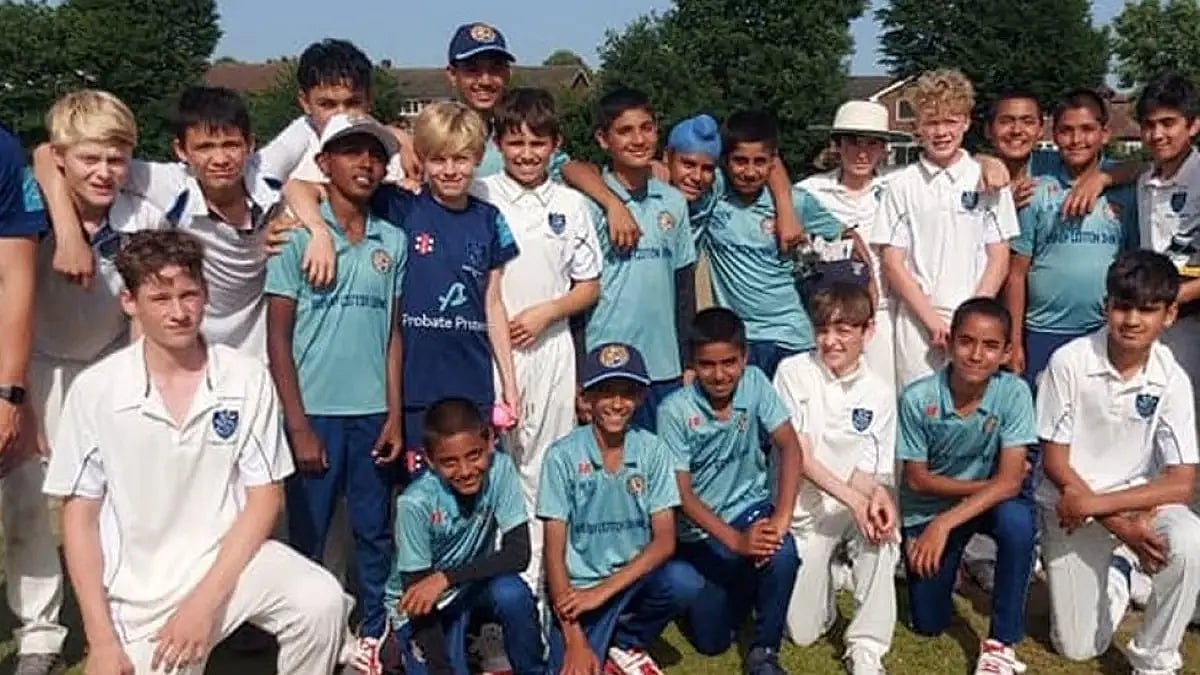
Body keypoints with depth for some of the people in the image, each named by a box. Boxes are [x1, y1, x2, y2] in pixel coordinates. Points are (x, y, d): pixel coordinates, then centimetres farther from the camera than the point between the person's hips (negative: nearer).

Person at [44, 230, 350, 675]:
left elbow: (265, 497, -1)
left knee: (322, 601, -25)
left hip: (229, 559, 0)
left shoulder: (247, 379, -3)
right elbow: (80, 517, 0)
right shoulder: (95, 390, -4)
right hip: (140, 590, 1)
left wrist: (206, 599, -12)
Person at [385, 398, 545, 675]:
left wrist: (446, 577, -33)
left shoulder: (500, 469, -22)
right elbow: (418, 591, -23)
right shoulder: (416, 503, -28)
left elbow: (519, 553, -23)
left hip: (474, 583, 1)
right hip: (421, 602, -1)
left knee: (512, 593, -29)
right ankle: (408, 646, 14)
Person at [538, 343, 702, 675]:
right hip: (577, 588, -2)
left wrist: (604, 590, -20)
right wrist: (575, 640, -18)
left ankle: (626, 645, 1)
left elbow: (665, 540, -9)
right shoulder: (563, 455, -11)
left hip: (633, 580, 3)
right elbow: (554, 551, -11)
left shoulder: (653, 450, -5)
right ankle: (588, 643, 11)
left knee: (683, 581, -29)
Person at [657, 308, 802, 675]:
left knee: (782, 554, -33)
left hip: (750, 507, 1)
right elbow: (682, 494, -17)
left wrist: (782, 516, -30)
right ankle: (743, 587, 34)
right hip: (701, 529, -1)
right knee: (711, 642, 0)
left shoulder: (755, 382, -11)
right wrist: (735, 540, -29)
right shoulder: (674, 410, -17)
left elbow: (789, 446, -16)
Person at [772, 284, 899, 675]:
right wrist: (853, 498, -25)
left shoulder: (879, 395, -1)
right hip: (806, 508, -1)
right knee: (801, 632, -8)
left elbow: (869, 471, -2)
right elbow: (798, 455, -13)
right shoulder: (794, 372, -8)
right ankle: (823, 579, 27)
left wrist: (876, 495, -26)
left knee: (883, 530, -34)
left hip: (857, 502, 2)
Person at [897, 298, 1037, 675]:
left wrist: (944, 524, -32)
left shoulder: (1014, 393, -22)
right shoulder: (917, 399, -22)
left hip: (989, 501, 0)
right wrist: (987, 485, -17)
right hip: (927, 509, 0)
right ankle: (954, 561, 35)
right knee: (928, 624, 0)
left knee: (1017, 520, -35)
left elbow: (1009, 481, -25)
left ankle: (1001, 642, -16)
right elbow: (917, 479, -12)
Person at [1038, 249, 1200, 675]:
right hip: (1070, 505, -1)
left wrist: (1097, 503, -23)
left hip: (1138, 498, 1)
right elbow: (1055, 462, -12)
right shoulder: (1069, 362, -17)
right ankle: (1112, 583, 34)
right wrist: (1118, 525, -19)